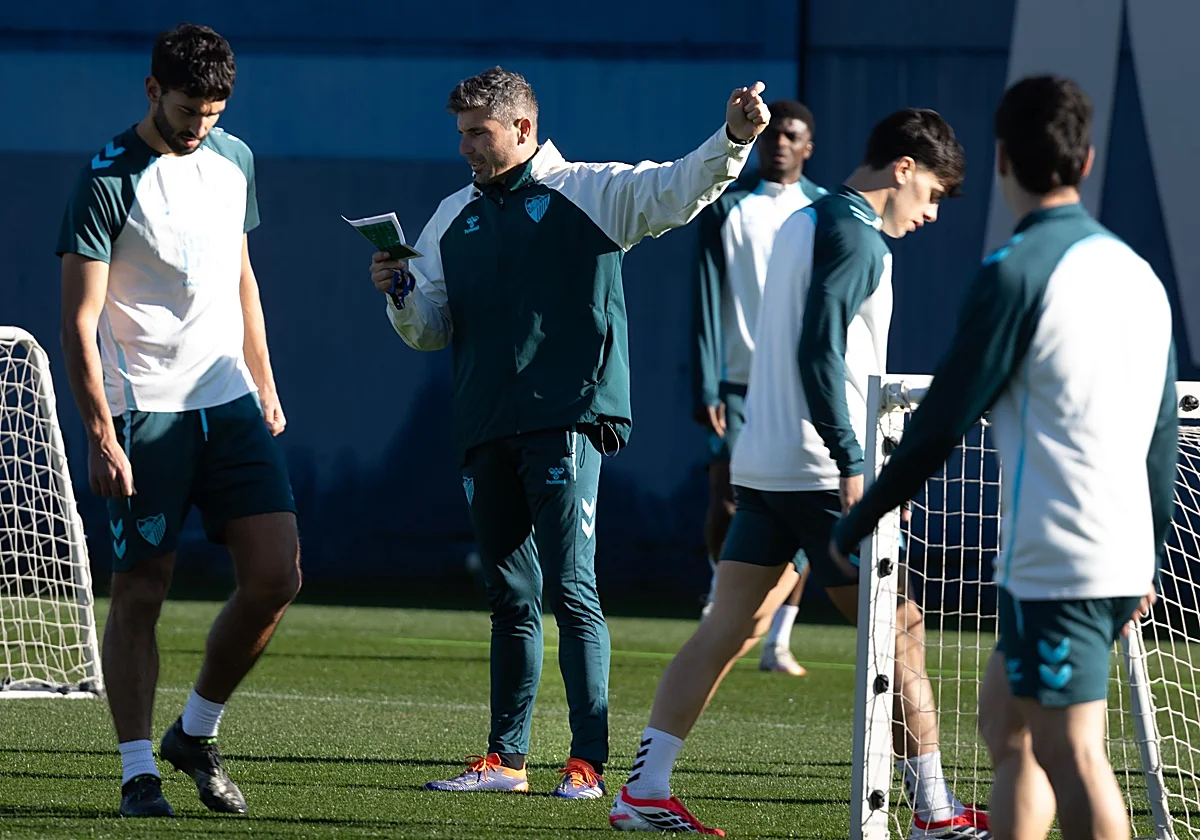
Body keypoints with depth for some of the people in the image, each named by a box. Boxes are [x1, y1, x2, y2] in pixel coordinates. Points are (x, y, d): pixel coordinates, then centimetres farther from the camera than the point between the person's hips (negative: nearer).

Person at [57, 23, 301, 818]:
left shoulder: (234, 160, 9)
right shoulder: (109, 179, -10)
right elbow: (80, 320, -11)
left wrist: (265, 386, 20)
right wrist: (101, 436, -16)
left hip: (230, 401, 5)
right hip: (144, 413, -5)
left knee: (277, 576, -4)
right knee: (139, 593, -4)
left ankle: (197, 733, 14)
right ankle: (139, 774, 2)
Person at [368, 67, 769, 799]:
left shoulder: (589, 192, 2)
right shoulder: (454, 217, 17)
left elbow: (681, 189, -8)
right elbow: (430, 331, 19)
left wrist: (734, 139, -26)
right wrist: (400, 293, -3)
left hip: (566, 422, -5)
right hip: (485, 430, 5)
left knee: (570, 589, -11)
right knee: (510, 599, 10)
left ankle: (590, 761, -10)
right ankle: (506, 758, 15)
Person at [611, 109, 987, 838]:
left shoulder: (804, 224, 18)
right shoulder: (855, 236, -12)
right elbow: (820, 354, -22)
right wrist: (855, 468, -23)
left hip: (763, 468, 9)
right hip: (820, 473, -9)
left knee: (728, 629, 8)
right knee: (900, 630, -2)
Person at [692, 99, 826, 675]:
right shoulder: (726, 210, 2)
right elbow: (706, 302, -2)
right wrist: (705, 389, -9)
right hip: (740, 382, -2)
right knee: (726, 502, -9)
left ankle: (779, 642, 6)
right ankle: (721, 589, 21)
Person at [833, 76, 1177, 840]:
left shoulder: (1016, 273, -12)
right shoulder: (1137, 273, 12)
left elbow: (941, 424, -10)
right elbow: (1163, 439, 17)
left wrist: (858, 524, 2)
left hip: (1056, 564, -8)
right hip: (1122, 558, 8)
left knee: (1072, 755, -6)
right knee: (1004, 720, 18)